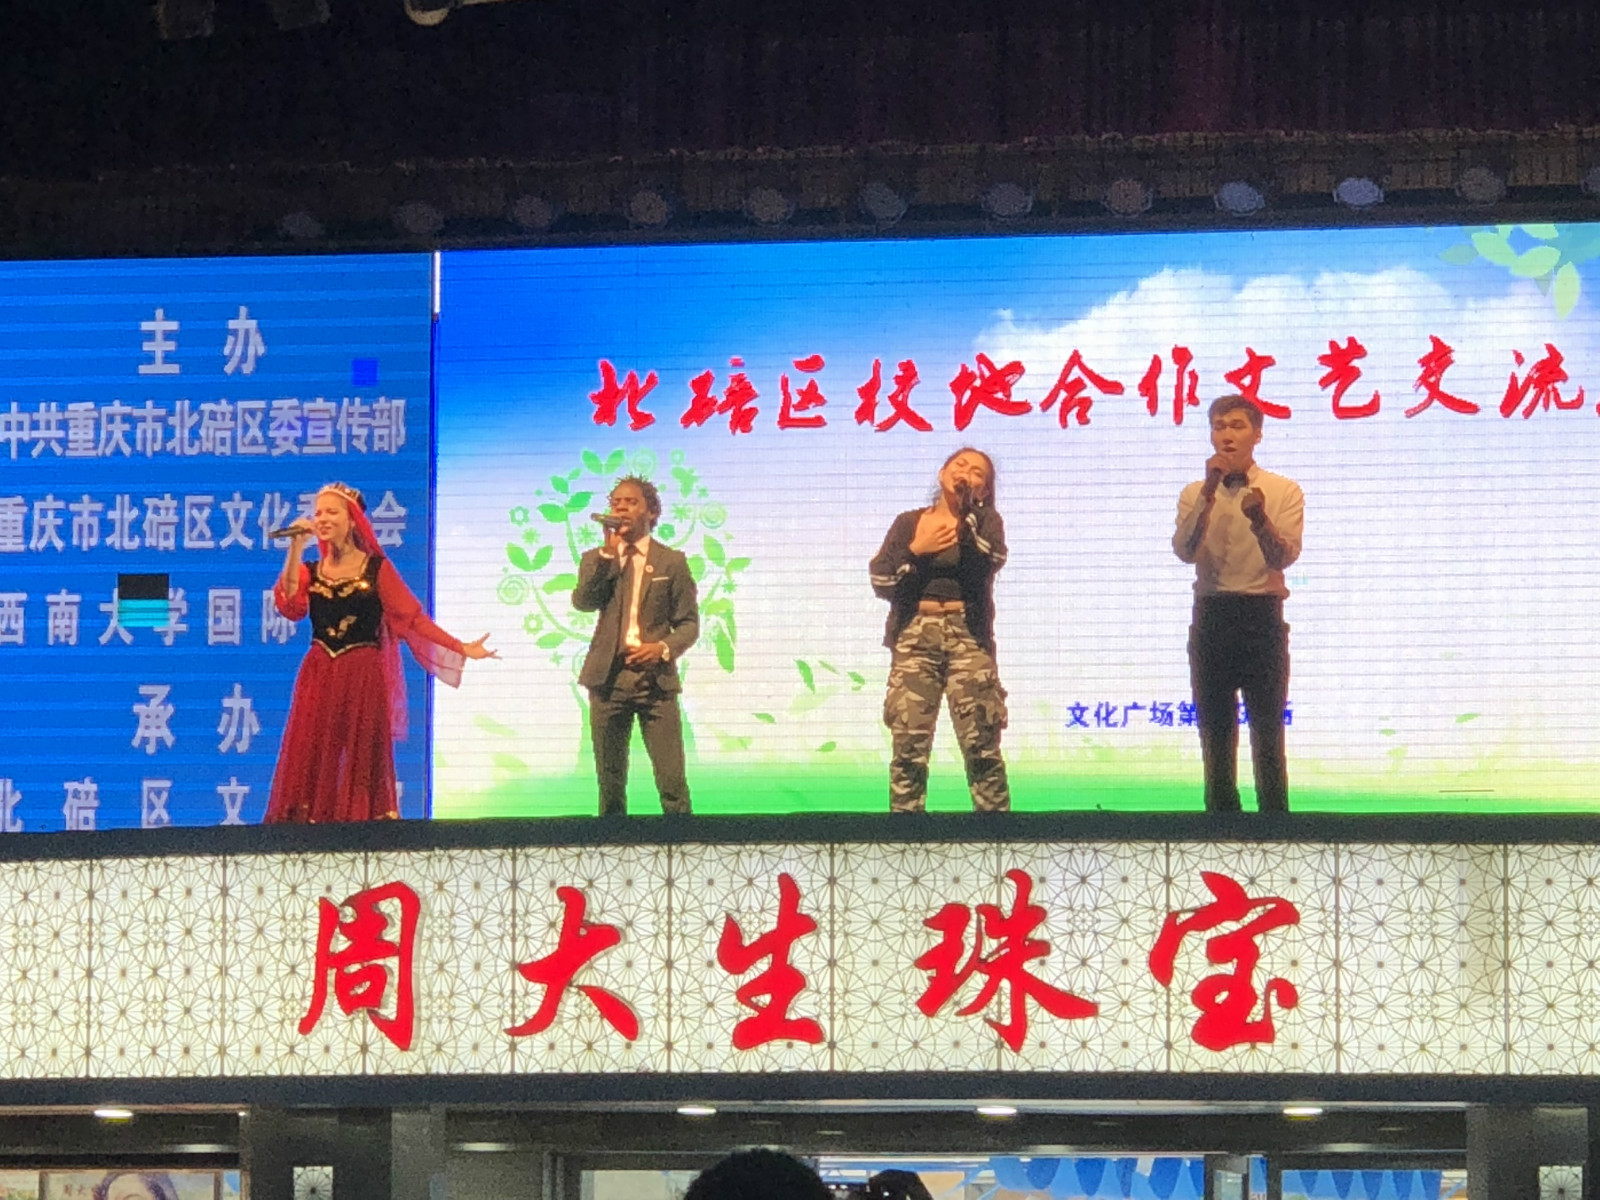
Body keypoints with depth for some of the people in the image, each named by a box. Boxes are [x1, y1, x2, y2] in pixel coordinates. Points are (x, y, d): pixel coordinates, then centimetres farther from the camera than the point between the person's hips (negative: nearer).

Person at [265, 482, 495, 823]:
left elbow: (413, 618, -3)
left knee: (360, 768, -2)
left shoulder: (377, 569, 1)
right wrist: (296, 549, -11)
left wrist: (462, 648, -11)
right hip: (318, 680, 3)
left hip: (362, 680, -3)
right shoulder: (309, 571, 10)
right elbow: (290, 605, -10)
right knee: (311, 765, -3)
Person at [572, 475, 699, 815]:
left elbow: (689, 623, 6)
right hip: (608, 678, 2)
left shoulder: (672, 561, 7)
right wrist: (608, 552, -14)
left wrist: (663, 648, -13)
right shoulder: (595, 559, 11)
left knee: (672, 783, -8)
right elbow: (582, 602, -8)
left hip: (656, 679, -2)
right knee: (610, 782, 5)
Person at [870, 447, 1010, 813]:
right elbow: (881, 582, 5)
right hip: (915, 638, 1)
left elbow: (991, 560, -13)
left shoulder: (985, 520, 11)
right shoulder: (909, 522, 13)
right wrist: (916, 550, -6)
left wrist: (965, 509, -13)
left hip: (968, 637, -1)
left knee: (982, 747, -10)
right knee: (909, 748, -6)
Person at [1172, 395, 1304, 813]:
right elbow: (1185, 550, -8)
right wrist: (1209, 492, -17)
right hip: (1211, 617, 3)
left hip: (1262, 617, -3)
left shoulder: (1284, 492, 3)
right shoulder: (1195, 494, 10)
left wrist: (1261, 521, -31)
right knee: (1215, 729, 6)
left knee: (1267, 729, -4)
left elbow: (1285, 557, -12)